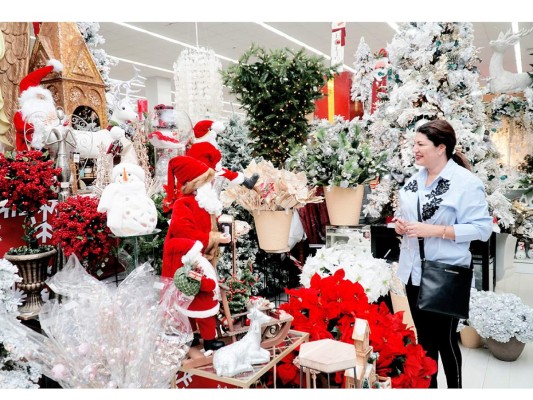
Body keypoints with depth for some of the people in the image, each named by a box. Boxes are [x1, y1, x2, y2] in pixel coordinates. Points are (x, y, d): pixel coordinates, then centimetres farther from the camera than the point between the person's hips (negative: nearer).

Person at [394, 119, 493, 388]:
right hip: (414, 271, 7)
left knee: (445, 340, 10)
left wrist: (435, 230, -26)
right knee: (424, 337, 19)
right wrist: (399, 222, -4)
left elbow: (482, 228, -18)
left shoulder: (466, 182, -15)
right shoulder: (415, 179, 6)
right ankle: (428, 387, 37)